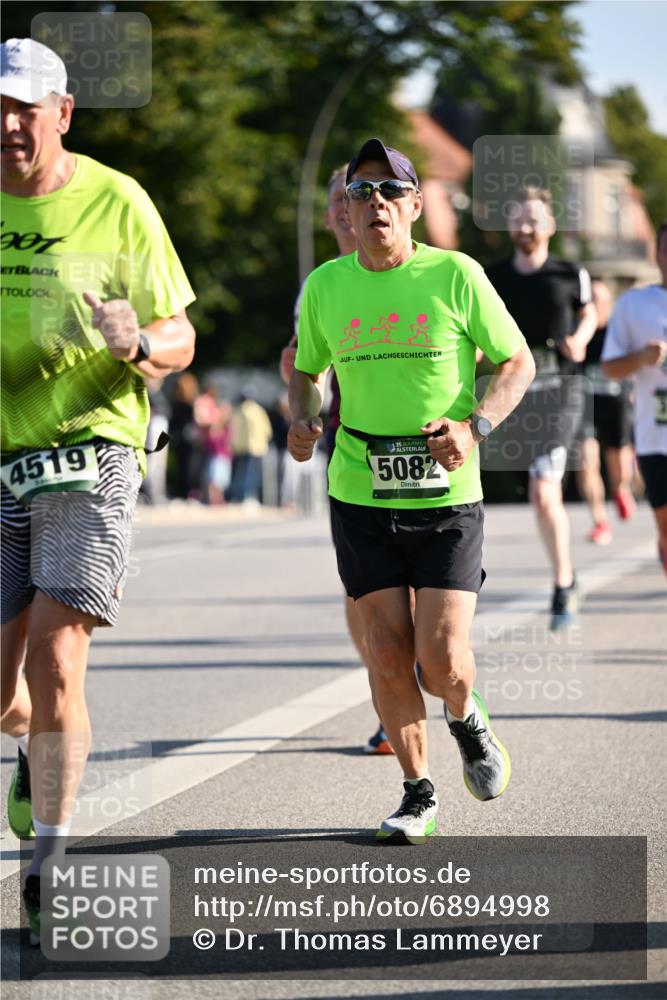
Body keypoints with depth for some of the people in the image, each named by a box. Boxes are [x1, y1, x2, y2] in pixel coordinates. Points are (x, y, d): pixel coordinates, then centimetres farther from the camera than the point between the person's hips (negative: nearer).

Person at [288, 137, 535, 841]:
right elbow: (306, 369, 18)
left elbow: (517, 363, 2)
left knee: (442, 658, -8)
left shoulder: (455, 276, -6)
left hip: (447, 497, -2)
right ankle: (418, 791, 18)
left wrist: (474, 427, -14)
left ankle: (466, 720, 28)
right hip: (360, 497, 2)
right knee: (388, 654, 0)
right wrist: (301, 418, -4)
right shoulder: (325, 286, 2)